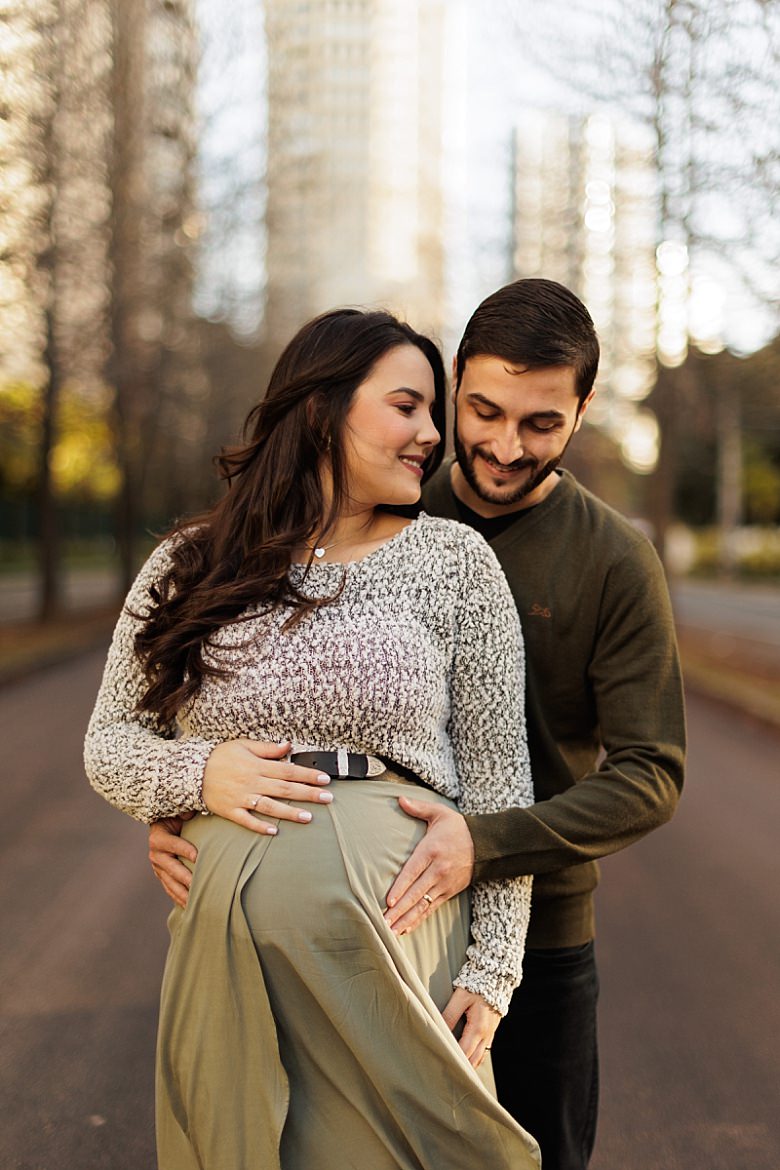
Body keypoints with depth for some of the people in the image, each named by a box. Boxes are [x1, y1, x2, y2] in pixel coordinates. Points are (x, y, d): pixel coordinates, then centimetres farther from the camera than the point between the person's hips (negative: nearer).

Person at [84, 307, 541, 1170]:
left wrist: (493, 965, -4)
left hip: (403, 924, -1)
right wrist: (194, 771, -11)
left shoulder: (455, 561, 4)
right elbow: (109, 742, 11)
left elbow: (498, 777, 2)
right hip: (229, 933, 1)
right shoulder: (188, 567, 7)